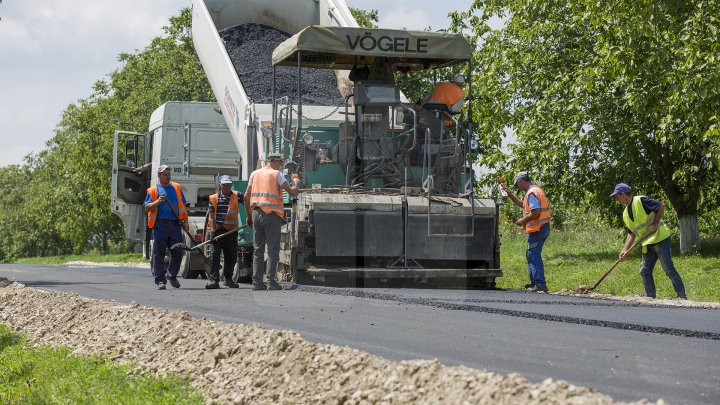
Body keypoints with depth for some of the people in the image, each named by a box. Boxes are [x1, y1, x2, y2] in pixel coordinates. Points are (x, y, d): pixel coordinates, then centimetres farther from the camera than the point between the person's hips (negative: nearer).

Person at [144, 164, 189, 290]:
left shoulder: (177, 188, 17)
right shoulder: (153, 190, 8)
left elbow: (182, 206, 19)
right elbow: (147, 208, 0)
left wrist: (185, 222, 9)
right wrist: (158, 201, -16)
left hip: (175, 224, 3)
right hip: (160, 225, -3)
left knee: (178, 252, 1)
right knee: (159, 253, -4)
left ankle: (172, 275, 21)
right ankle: (160, 280, -1)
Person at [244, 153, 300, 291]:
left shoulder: (255, 174, 14)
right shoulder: (277, 174, -2)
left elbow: (247, 196, 14)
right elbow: (292, 192, -5)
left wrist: (248, 216, 20)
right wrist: (296, 183, 16)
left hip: (256, 213, 5)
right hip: (271, 214, -5)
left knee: (258, 249, 9)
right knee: (273, 249, -3)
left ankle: (257, 281, 5)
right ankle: (271, 281, -9)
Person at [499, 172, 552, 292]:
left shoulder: (531, 193, -15)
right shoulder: (537, 190, 18)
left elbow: (536, 211, -25)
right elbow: (523, 204, 29)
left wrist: (523, 220, -14)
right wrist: (510, 194, 23)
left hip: (536, 229, -10)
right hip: (543, 227, 10)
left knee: (534, 256, -8)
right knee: (531, 255, 19)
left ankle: (540, 284, -12)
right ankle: (535, 282, 25)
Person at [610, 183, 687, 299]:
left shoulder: (640, 201, -11)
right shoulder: (626, 214, 15)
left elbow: (661, 206, -15)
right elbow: (631, 233, 14)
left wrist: (654, 224, -17)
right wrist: (625, 250, 3)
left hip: (660, 238, -9)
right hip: (648, 244, 9)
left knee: (668, 269, -9)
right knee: (645, 271, 7)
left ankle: (682, 296, -5)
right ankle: (651, 297, 15)